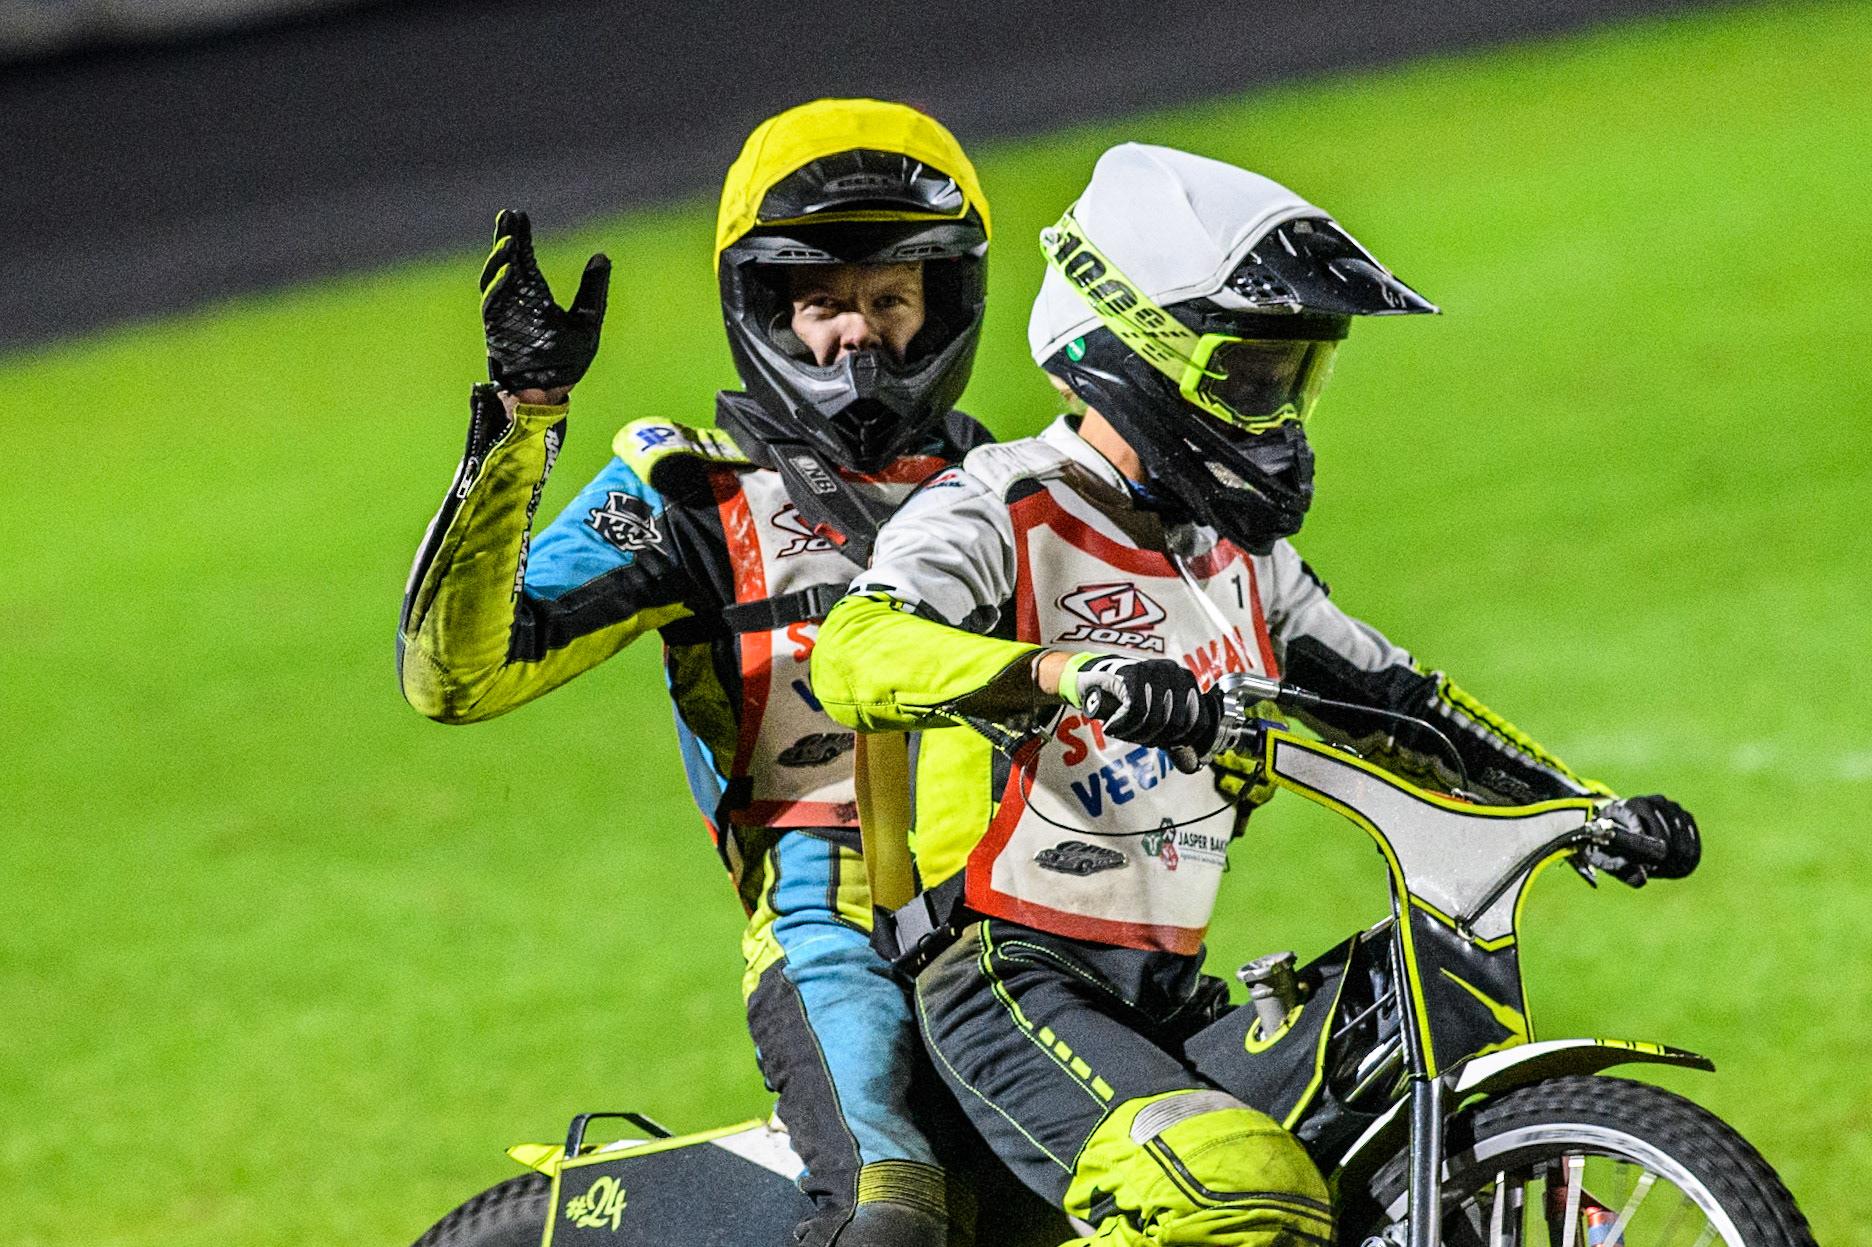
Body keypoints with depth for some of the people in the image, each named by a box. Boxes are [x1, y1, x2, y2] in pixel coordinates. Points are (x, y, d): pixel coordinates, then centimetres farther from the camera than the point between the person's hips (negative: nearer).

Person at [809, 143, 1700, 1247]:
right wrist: (1073, 675, -42)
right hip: (1011, 983, -9)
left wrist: (1589, 806, 15)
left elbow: (1388, 696, 27)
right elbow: (857, 655, -26)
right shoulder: (1000, 512, -7)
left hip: (1168, 1000, 9)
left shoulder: (1238, 555, 19)